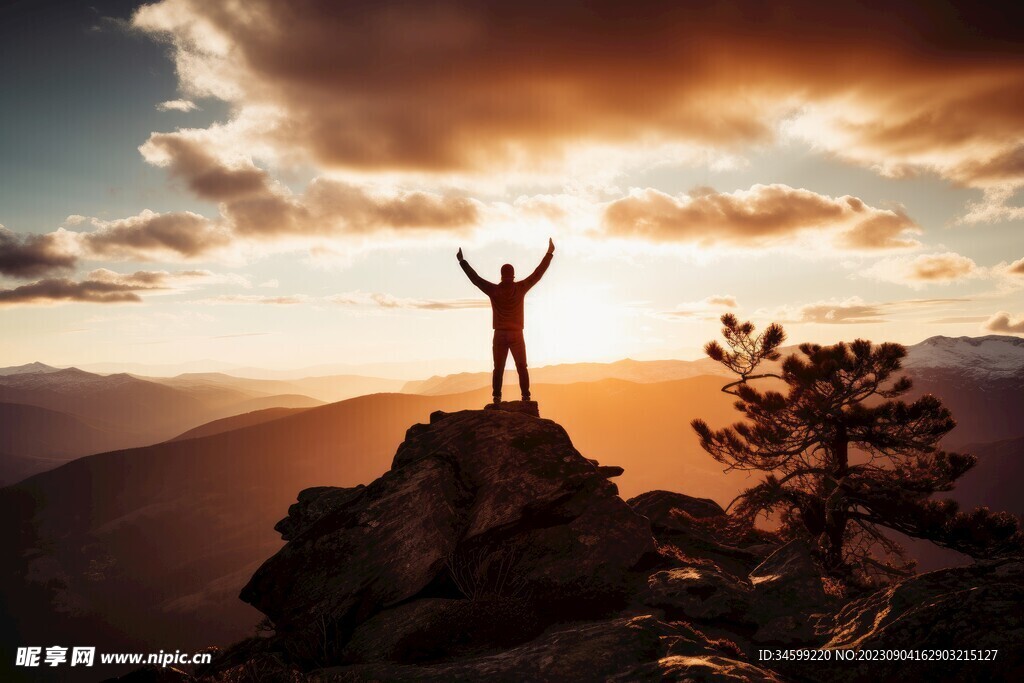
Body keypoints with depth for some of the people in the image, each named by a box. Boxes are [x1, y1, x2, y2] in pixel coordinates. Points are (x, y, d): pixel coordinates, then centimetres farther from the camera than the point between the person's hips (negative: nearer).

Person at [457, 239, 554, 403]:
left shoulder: (494, 290, -4)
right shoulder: (520, 288, -5)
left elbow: (475, 278, 3)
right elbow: (538, 274, 0)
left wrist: (462, 261, 12)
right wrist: (549, 253, 7)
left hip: (500, 335, 0)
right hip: (516, 335, 0)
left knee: (498, 368, 5)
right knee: (521, 367, 6)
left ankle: (497, 397, -2)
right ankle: (526, 396, -2)